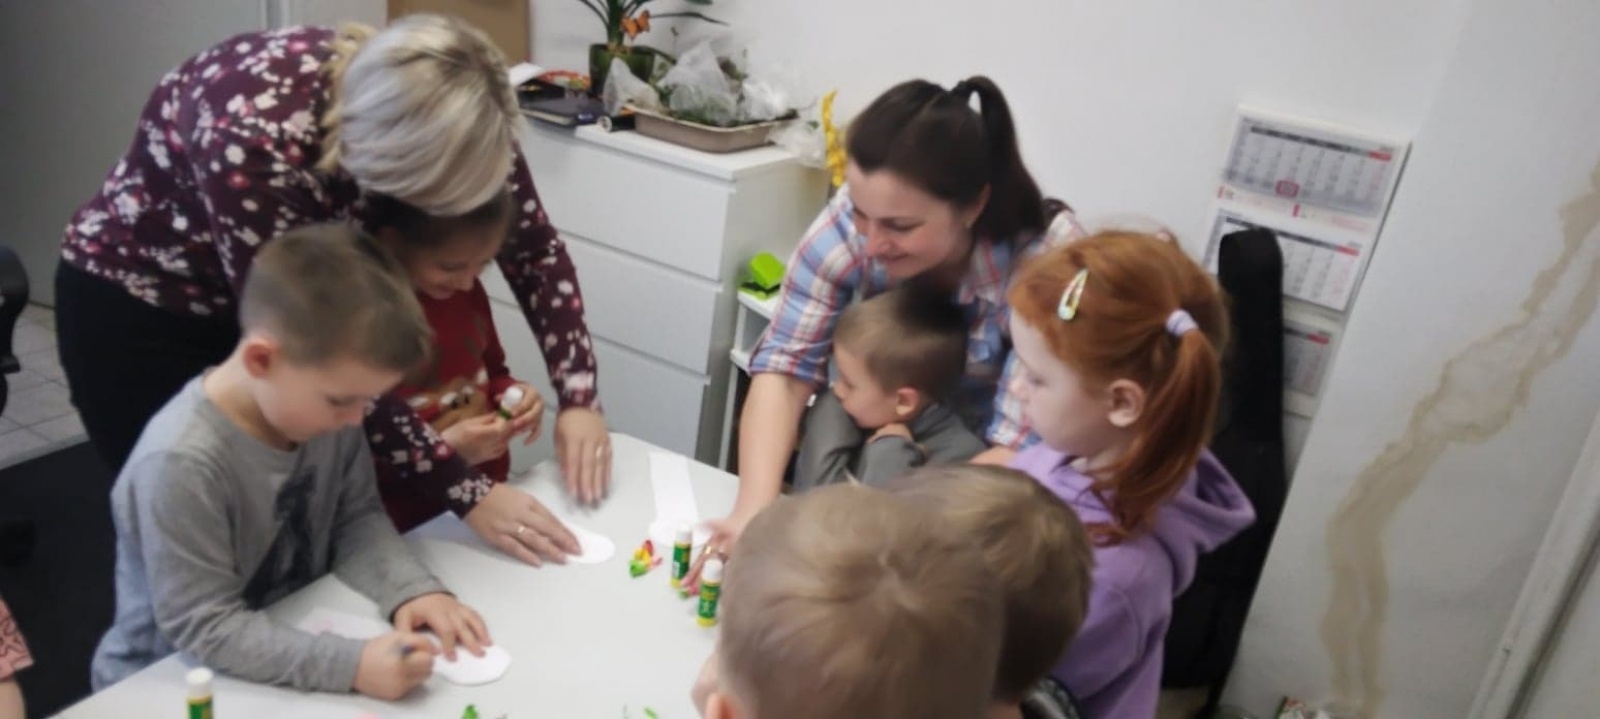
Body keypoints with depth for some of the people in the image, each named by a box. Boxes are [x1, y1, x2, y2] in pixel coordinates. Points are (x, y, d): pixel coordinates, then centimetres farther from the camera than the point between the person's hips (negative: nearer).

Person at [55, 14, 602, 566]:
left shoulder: (442, 111, -24)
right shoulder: (252, 135, -39)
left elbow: (534, 249, -11)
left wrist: (578, 398, -22)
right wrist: (465, 491, -36)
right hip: (139, 308, -4)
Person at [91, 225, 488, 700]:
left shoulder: (322, 402, -11)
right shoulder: (180, 464, -26)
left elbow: (357, 518, -2)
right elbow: (205, 627, -24)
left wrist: (411, 589, -19)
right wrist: (351, 664, -32)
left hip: (295, 650, 5)